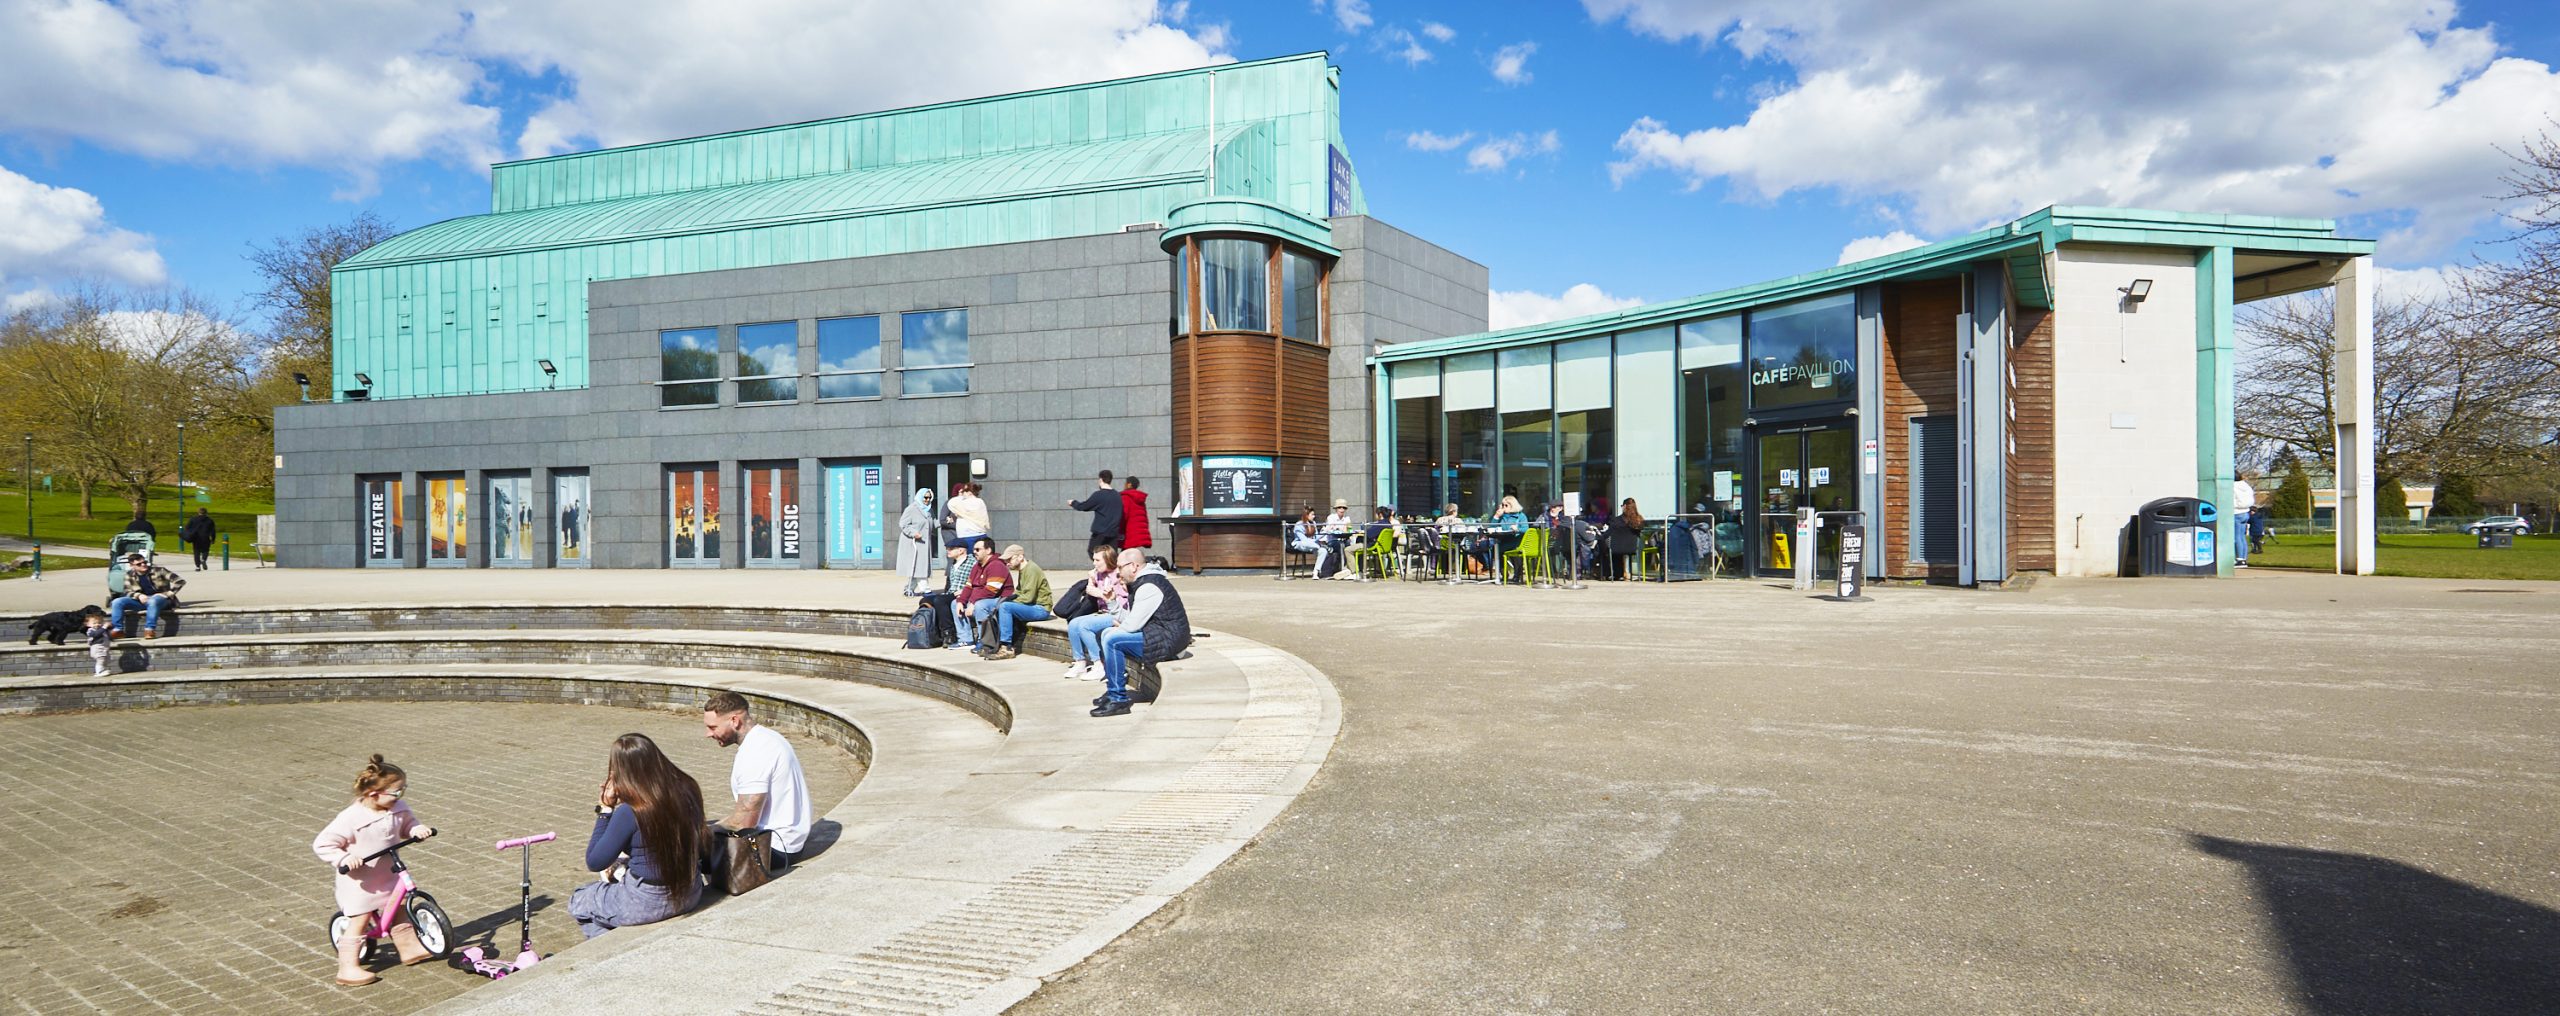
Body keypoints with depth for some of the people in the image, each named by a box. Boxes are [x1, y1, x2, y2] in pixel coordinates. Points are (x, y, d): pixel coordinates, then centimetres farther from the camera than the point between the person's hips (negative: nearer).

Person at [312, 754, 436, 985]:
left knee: (400, 913, 17)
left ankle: (410, 948, 31)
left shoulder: (398, 809, -8)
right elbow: (322, 844, -20)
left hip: (388, 877, 6)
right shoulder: (351, 818, -25)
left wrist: (417, 830, -11)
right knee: (359, 924, -3)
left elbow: (407, 824, 11)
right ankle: (348, 968, 5)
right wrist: (344, 859, -32)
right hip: (359, 882, -6)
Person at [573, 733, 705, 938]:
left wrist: (605, 810, -10)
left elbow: (594, 862, -10)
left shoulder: (629, 812, -24)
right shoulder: (688, 791, -7)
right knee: (617, 868, 33)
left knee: (578, 901, 22)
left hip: (648, 903, -6)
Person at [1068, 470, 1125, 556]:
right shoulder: (1117, 495, 8)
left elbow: (1082, 507, -2)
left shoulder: (1098, 495, -10)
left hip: (1100, 532, -5)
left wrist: (1073, 503, 17)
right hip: (1113, 533, 5)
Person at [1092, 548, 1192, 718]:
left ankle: (1118, 700, -16)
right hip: (1160, 634, 11)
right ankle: (1112, 692, 17)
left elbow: (1133, 624, -21)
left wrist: (1119, 627, -1)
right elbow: (1134, 617, 20)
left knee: (1112, 640, -21)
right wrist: (1116, 617, 3)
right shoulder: (1142, 582, 15)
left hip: (1168, 639, -11)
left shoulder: (1149, 586, -19)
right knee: (1107, 634, 13)